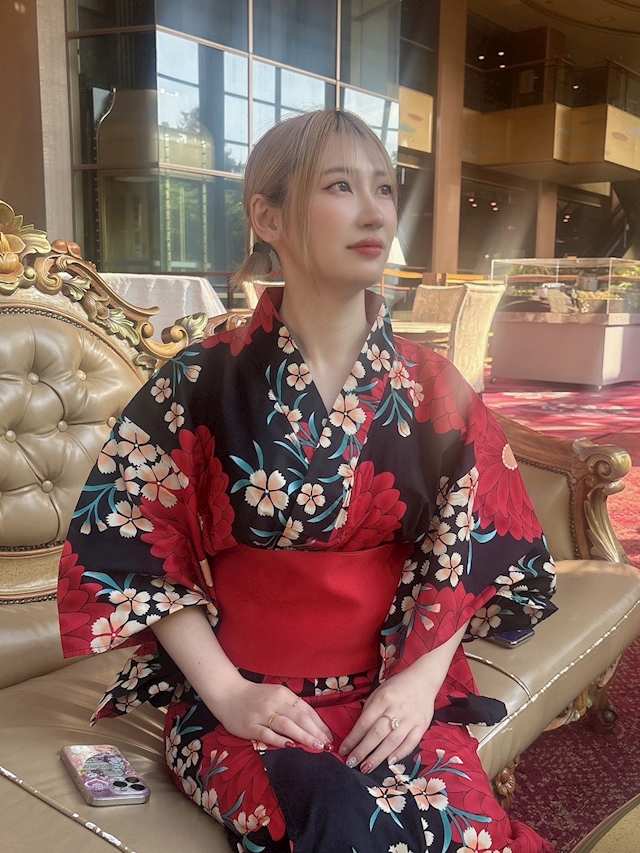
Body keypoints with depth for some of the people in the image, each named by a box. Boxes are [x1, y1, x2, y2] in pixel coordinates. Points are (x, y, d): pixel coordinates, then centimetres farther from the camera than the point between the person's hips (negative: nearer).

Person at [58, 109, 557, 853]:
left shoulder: (434, 390, 1)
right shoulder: (201, 385, -6)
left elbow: (469, 555, 3)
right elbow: (130, 548, -4)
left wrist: (420, 680, -11)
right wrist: (226, 693, -11)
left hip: (399, 690, 3)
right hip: (242, 697, -2)